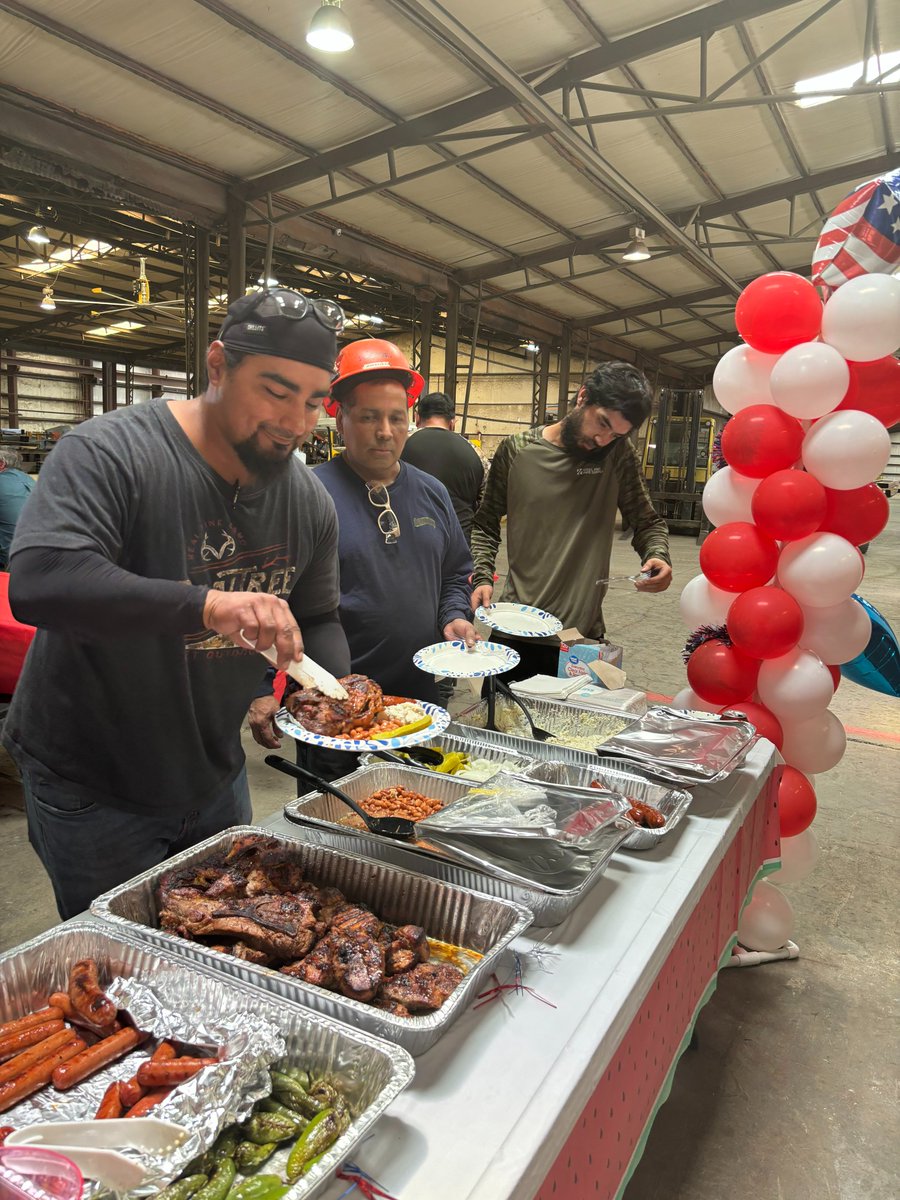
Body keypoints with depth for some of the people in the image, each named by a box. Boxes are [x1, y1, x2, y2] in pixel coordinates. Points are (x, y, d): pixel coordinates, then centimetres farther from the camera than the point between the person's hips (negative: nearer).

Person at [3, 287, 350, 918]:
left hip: (216, 777, 6)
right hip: (92, 789, -5)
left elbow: (318, 619, 6)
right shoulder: (109, 453, -22)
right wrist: (204, 604, -47)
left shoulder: (310, 500, -4)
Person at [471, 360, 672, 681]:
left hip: (583, 633, 0)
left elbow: (648, 522, 8)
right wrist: (482, 576, -8)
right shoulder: (515, 450, -1)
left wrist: (657, 555, -12)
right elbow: (486, 525, 7)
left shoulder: (619, 454, 0)